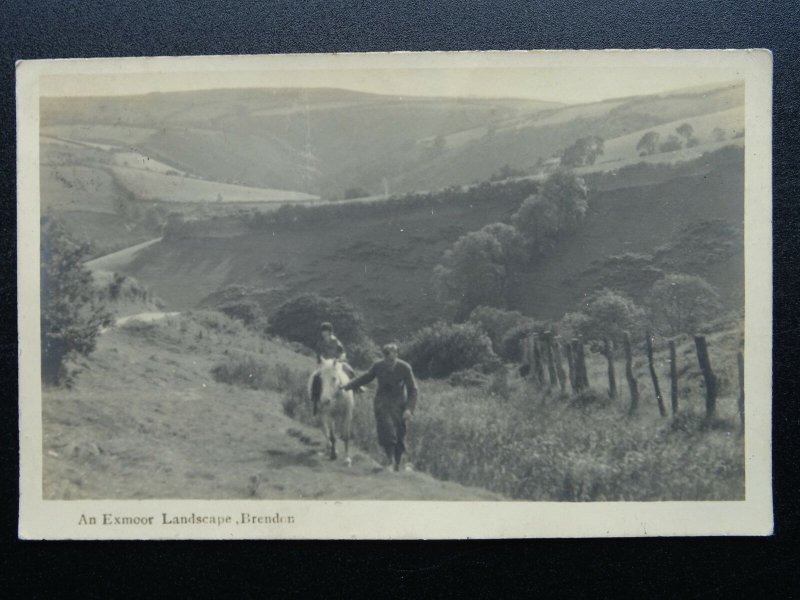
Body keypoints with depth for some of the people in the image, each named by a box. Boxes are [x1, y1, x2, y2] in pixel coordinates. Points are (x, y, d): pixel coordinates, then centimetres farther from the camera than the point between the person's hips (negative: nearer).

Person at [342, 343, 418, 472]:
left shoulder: (405, 368, -13)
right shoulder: (377, 366, -7)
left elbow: (413, 390, -7)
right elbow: (366, 378, 12)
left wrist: (409, 409, -18)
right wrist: (348, 386, 12)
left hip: (399, 404, 0)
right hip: (382, 402, 0)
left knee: (399, 434, 0)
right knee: (387, 429, -20)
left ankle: (397, 464, 17)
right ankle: (391, 461, -16)